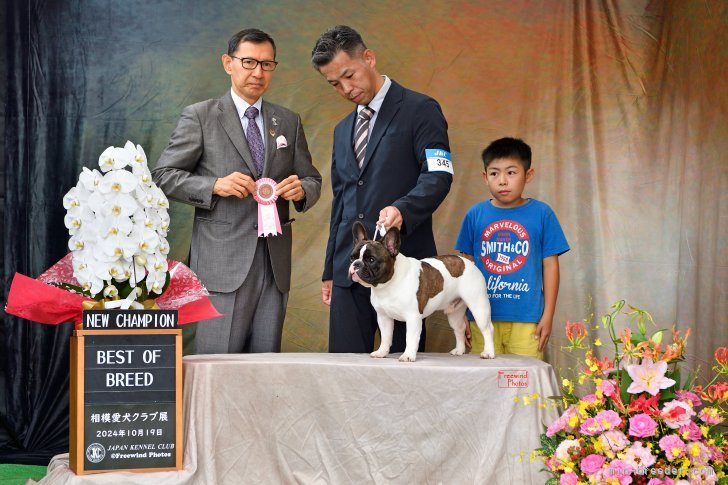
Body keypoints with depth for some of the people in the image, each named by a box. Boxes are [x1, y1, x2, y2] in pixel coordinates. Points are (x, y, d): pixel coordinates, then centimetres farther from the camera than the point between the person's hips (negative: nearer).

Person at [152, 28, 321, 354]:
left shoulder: (288, 122, 16)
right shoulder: (199, 117, 3)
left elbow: (312, 180, 19)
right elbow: (164, 176, 0)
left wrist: (301, 190, -5)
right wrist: (215, 186, -15)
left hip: (274, 263, 4)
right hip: (223, 262, -4)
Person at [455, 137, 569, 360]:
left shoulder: (542, 214, 1)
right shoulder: (475, 215, 5)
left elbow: (550, 265, 4)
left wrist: (548, 315, 2)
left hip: (527, 318, -1)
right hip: (482, 317, 1)